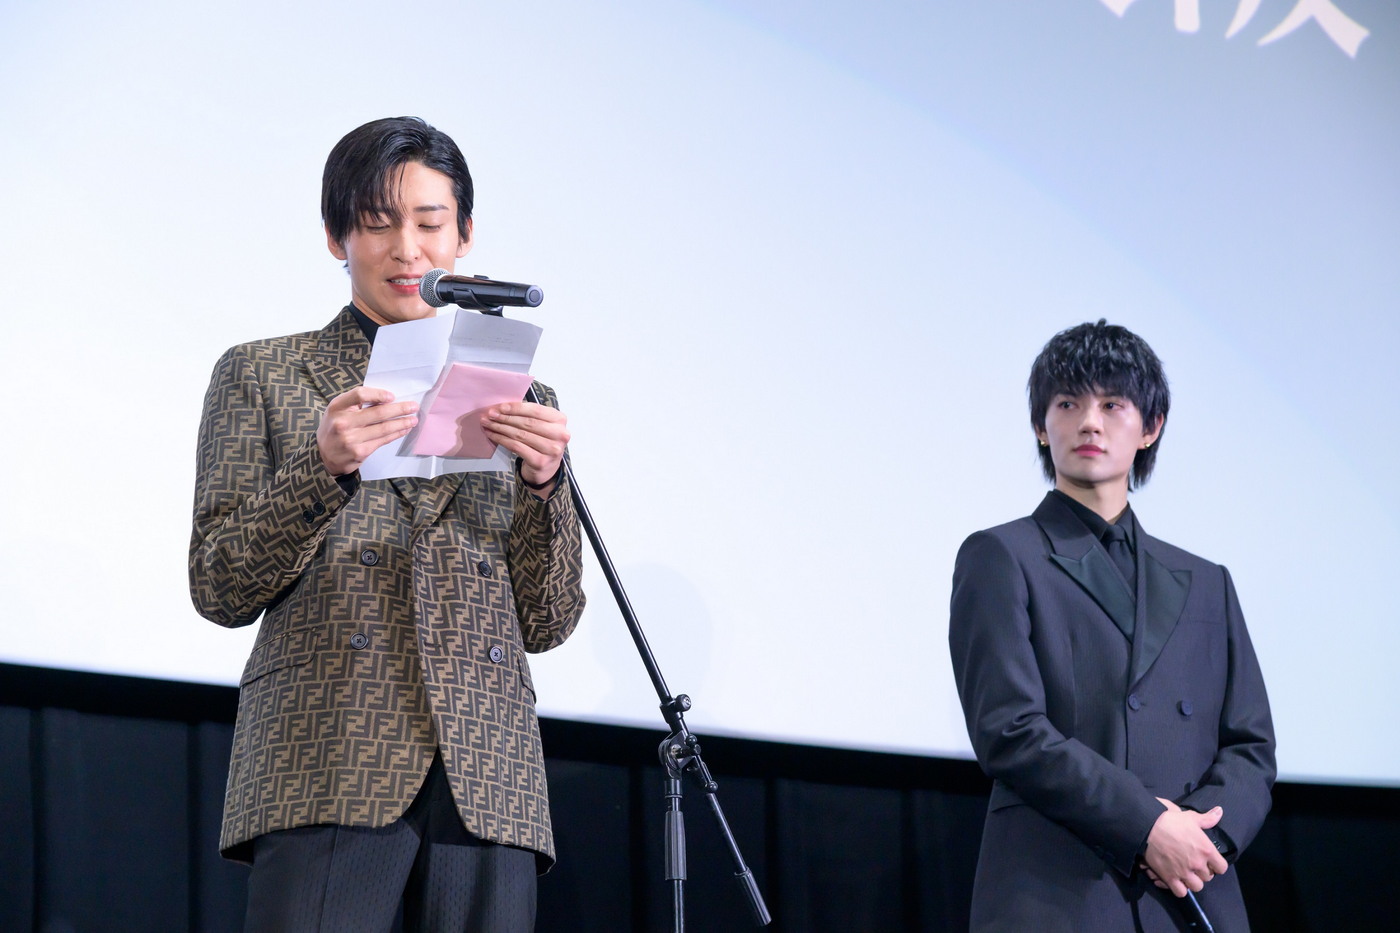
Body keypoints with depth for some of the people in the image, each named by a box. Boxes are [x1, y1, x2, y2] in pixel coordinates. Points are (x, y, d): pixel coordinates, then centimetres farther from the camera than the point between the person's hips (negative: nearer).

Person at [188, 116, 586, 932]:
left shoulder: (520, 400, 19)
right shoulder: (262, 376, 14)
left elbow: (549, 622, 13)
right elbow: (220, 590, 5)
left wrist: (543, 482, -5)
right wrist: (323, 466, -11)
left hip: (485, 787, 2)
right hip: (326, 775, -2)